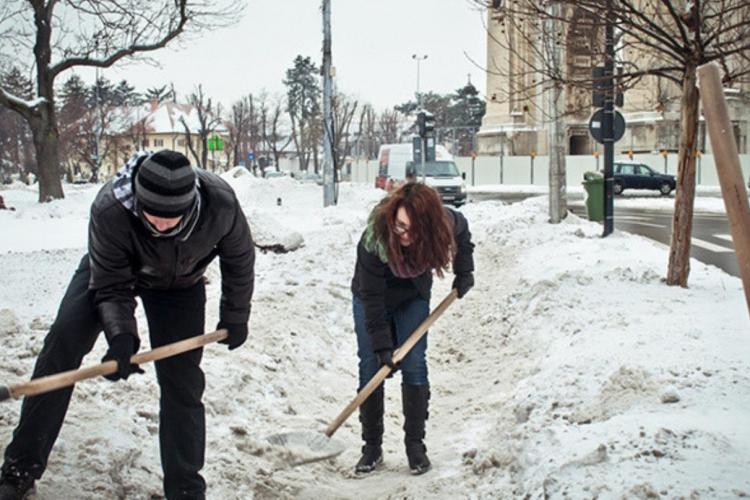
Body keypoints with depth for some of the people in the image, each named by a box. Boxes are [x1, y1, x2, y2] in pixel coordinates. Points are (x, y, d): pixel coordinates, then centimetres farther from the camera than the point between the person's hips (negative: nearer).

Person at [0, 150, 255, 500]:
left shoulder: (220, 203, -36)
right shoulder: (109, 209, -41)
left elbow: (240, 258, -14)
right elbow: (112, 287, -28)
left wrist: (235, 318, -3)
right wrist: (121, 336, -45)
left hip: (180, 284, 1)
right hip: (109, 271, -1)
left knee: (182, 383, -6)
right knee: (63, 340, -17)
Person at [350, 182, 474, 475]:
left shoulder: (443, 223, -30)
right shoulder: (372, 242, -38)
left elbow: (461, 228, -2)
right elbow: (372, 299, -29)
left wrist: (464, 270, -4)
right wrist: (382, 346, -28)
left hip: (413, 299, 2)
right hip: (372, 300, -2)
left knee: (414, 368, -5)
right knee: (370, 369, -4)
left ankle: (415, 445, 4)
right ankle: (372, 447, 6)